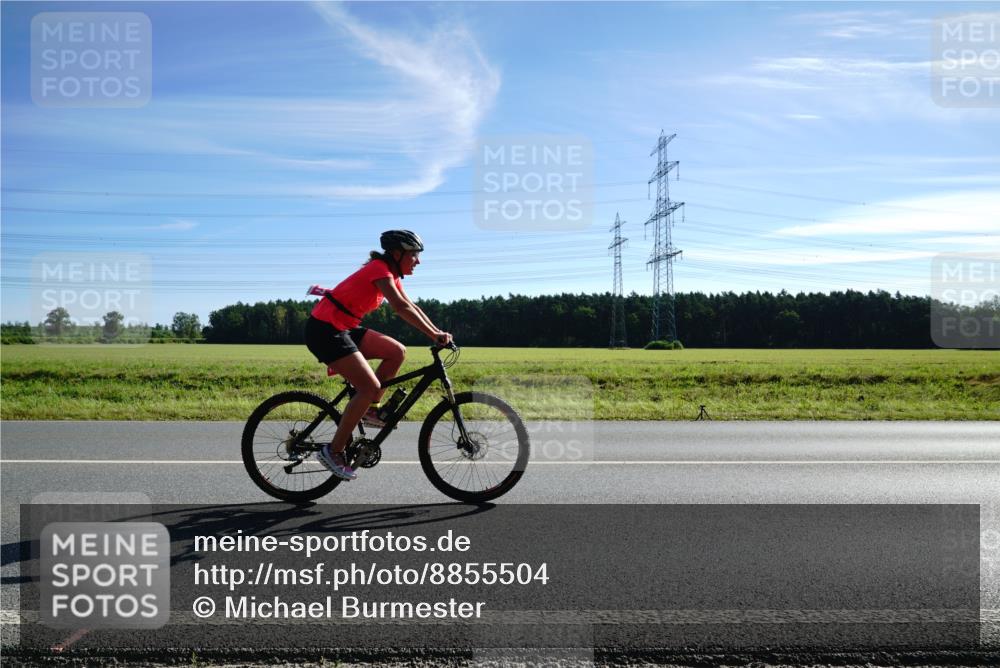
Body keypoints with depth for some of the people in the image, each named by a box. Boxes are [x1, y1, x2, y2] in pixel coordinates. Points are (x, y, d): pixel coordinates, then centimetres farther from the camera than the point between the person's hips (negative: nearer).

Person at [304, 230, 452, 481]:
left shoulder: (391, 274, 11)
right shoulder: (380, 269, -17)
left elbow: (412, 307, 13)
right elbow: (401, 307, -30)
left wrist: (438, 333, 1)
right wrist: (434, 335, -30)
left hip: (342, 328, 10)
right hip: (324, 330, -9)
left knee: (397, 352, 3)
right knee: (370, 387, -16)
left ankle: (369, 410, 10)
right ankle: (334, 451, -7)